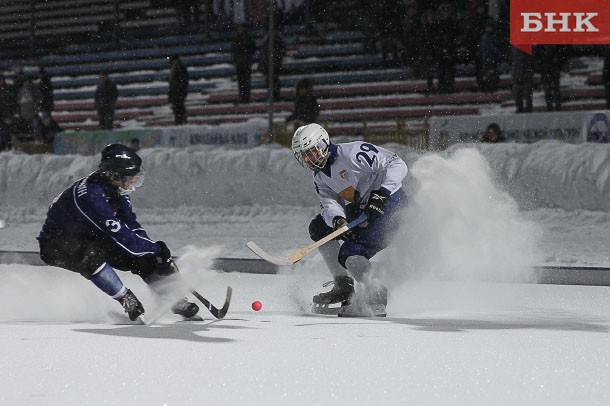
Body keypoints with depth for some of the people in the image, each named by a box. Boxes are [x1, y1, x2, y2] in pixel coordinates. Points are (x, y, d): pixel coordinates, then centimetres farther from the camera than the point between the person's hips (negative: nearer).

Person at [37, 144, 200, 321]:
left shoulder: (116, 190, -6)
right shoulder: (90, 194, -35)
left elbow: (132, 226, -1)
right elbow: (120, 235, -35)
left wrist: (154, 252, -15)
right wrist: (156, 248, -27)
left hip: (91, 238, 8)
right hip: (55, 244, -8)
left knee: (141, 258, -3)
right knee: (91, 255, -39)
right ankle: (127, 301, -30)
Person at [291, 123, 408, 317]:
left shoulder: (352, 153, -19)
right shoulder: (320, 177, 8)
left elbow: (397, 165, -22)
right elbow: (329, 204, -6)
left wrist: (381, 194, -32)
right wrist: (337, 220, -29)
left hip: (389, 206, -10)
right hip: (362, 210, 10)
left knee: (349, 254, -23)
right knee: (318, 227, 7)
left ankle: (376, 300, -12)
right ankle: (344, 287, 9)